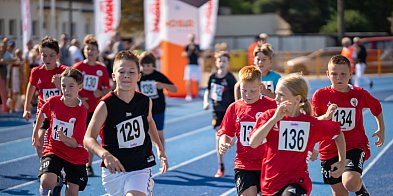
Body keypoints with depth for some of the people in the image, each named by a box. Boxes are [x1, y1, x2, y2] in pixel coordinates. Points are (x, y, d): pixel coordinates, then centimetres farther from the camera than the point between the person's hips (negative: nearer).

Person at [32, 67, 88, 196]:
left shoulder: (81, 111, -16)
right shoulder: (53, 102, -9)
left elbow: (75, 143, -18)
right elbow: (42, 114, 17)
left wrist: (64, 138, -39)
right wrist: (35, 134, 26)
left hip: (76, 157, -1)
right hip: (53, 151, 1)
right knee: (46, 182, -23)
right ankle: (57, 182, 13)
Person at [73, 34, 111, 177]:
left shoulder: (102, 69, 4)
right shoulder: (78, 67, 0)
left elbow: (107, 89, 11)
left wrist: (101, 93, -11)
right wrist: (78, 99, -11)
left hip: (95, 108, 2)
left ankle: (89, 165, 14)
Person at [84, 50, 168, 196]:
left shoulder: (145, 102, -4)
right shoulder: (106, 105, -16)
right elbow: (88, 138, -20)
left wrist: (160, 148, 14)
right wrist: (105, 155, -38)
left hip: (141, 168, 1)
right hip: (113, 169, -1)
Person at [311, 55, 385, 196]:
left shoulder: (360, 94, -3)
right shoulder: (321, 95, -5)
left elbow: (377, 107, 17)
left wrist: (381, 130, 19)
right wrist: (326, 116, -25)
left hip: (355, 147, -2)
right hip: (330, 151, 2)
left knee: (350, 183, -25)